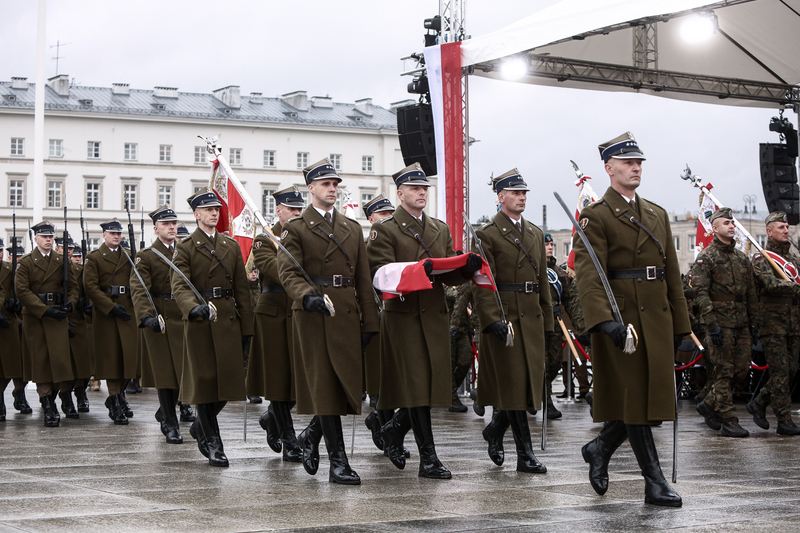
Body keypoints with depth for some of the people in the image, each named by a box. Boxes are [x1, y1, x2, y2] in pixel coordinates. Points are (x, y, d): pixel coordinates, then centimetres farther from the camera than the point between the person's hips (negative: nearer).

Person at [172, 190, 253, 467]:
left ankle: (201, 426, 27)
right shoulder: (185, 247, 1)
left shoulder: (231, 246, 15)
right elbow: (179, 285, -12)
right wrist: (192, 307, -33)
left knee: (229, 379, 2)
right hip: (200, 320, -4)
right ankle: (213, 443, 6)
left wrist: (246, 326, 8)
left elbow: (242, 288, 14)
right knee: (204, 380, -2)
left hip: (229, 319, 4)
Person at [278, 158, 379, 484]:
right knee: (325, 387, -4)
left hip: (348, 314, 5)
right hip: (313, 315, -5)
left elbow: (363, 278, 15)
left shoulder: (352, 228, 18)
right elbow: (288, 272, -9)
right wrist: (307, 297, -28)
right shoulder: (296, 229, 3)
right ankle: (338, 463, -2)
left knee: (349, 385, 4)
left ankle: (311, 436, 29)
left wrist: (369, 322, 9)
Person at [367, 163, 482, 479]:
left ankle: (394, 430, 30)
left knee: (433, 382, 6)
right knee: (416, 386, -6)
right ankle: (428, 458, -2)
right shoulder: (384, 230, 0)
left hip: (436, 316, 6)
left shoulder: (441, 230, 18)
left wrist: (467, 269, -9)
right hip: (403, 316, -6)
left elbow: (450, 277, 14)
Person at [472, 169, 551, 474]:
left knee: (527, 382, 8)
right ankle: (525, 455, -1)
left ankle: (495, 431, 31)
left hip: (531, 320, 7)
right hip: (503, 318, -7)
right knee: (513, 385, -5)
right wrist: (493, 320, -20)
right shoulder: (487, 235, -4)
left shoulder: (535, 234, 17)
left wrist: (547, 321, 15)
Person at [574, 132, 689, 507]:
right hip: (622, 319, -7)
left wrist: (679, 322, 14)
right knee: (633, 398, -2)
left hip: (657, 319, 7)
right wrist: (604, 319, -29)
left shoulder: (658, 215, 17)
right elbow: (588, 275, -16)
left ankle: (600, 449, 29)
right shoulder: (595, 216, -5)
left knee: (652, 395, 8)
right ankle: (654, 483, 3)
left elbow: (672, 274, 18)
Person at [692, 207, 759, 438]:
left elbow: (751, 293, 20)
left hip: (742, 324, 7)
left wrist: (754, 323, 14)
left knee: (742, 369, 5)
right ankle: (729, 421, -1)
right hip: (721, 321, -6)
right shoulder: (706, 257, -3)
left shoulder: (742, 258, 17)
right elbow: (701, 293, -11)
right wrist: (712, 323, -18)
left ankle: (709, 404, 21)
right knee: (724, 371, -5)